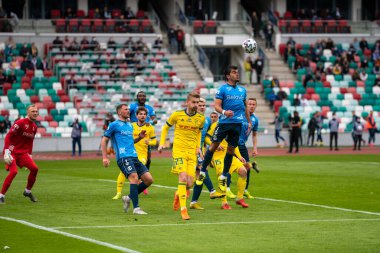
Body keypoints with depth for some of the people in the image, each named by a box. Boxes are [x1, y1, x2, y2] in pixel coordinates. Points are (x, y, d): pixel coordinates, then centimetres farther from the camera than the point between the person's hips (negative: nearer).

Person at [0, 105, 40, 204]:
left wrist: (30, 154, 16)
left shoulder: (34, 127, 9)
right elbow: (8, 136, -16)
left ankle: (28, 191, 13)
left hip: (23, 153, 7)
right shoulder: (20, 123, -14)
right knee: (13, 171, -24)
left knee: (34, 168, -7)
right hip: (12, 152, -7)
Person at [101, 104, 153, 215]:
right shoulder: (114, 125, 2)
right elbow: (104, 140, 3)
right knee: (134, 177, -26)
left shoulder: (130, 125, 22)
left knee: (149, 179, -2)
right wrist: (105, 157, -4)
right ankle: (136, 208, -25)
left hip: (134, 157, 7)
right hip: (123, 157, -7)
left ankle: (129, 198, 14)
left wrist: (139, 137, 13)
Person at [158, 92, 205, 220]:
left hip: (192, 152, 3)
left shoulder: (200, 118, 5)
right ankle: (183, 209, -17)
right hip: (179, 150, -3)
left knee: (189, 183, -3)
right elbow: (165, 128, 12)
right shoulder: (177, 115, -3)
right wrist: (162, 143, 4)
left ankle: (178, 194, 33)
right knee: (183, 177, -19)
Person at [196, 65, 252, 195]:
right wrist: (224, 112, -27)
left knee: (231, 149, 7)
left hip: (237, 123, 4)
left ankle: (223, 177, 17)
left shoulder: (242, 90, 15)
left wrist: (249, 121, 19)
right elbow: (217, 105, -8)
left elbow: (245, 107, 23)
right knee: (214, 145, -5)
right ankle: (202, 172, 5)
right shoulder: (222, 89, -2)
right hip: (224, 122, -4)